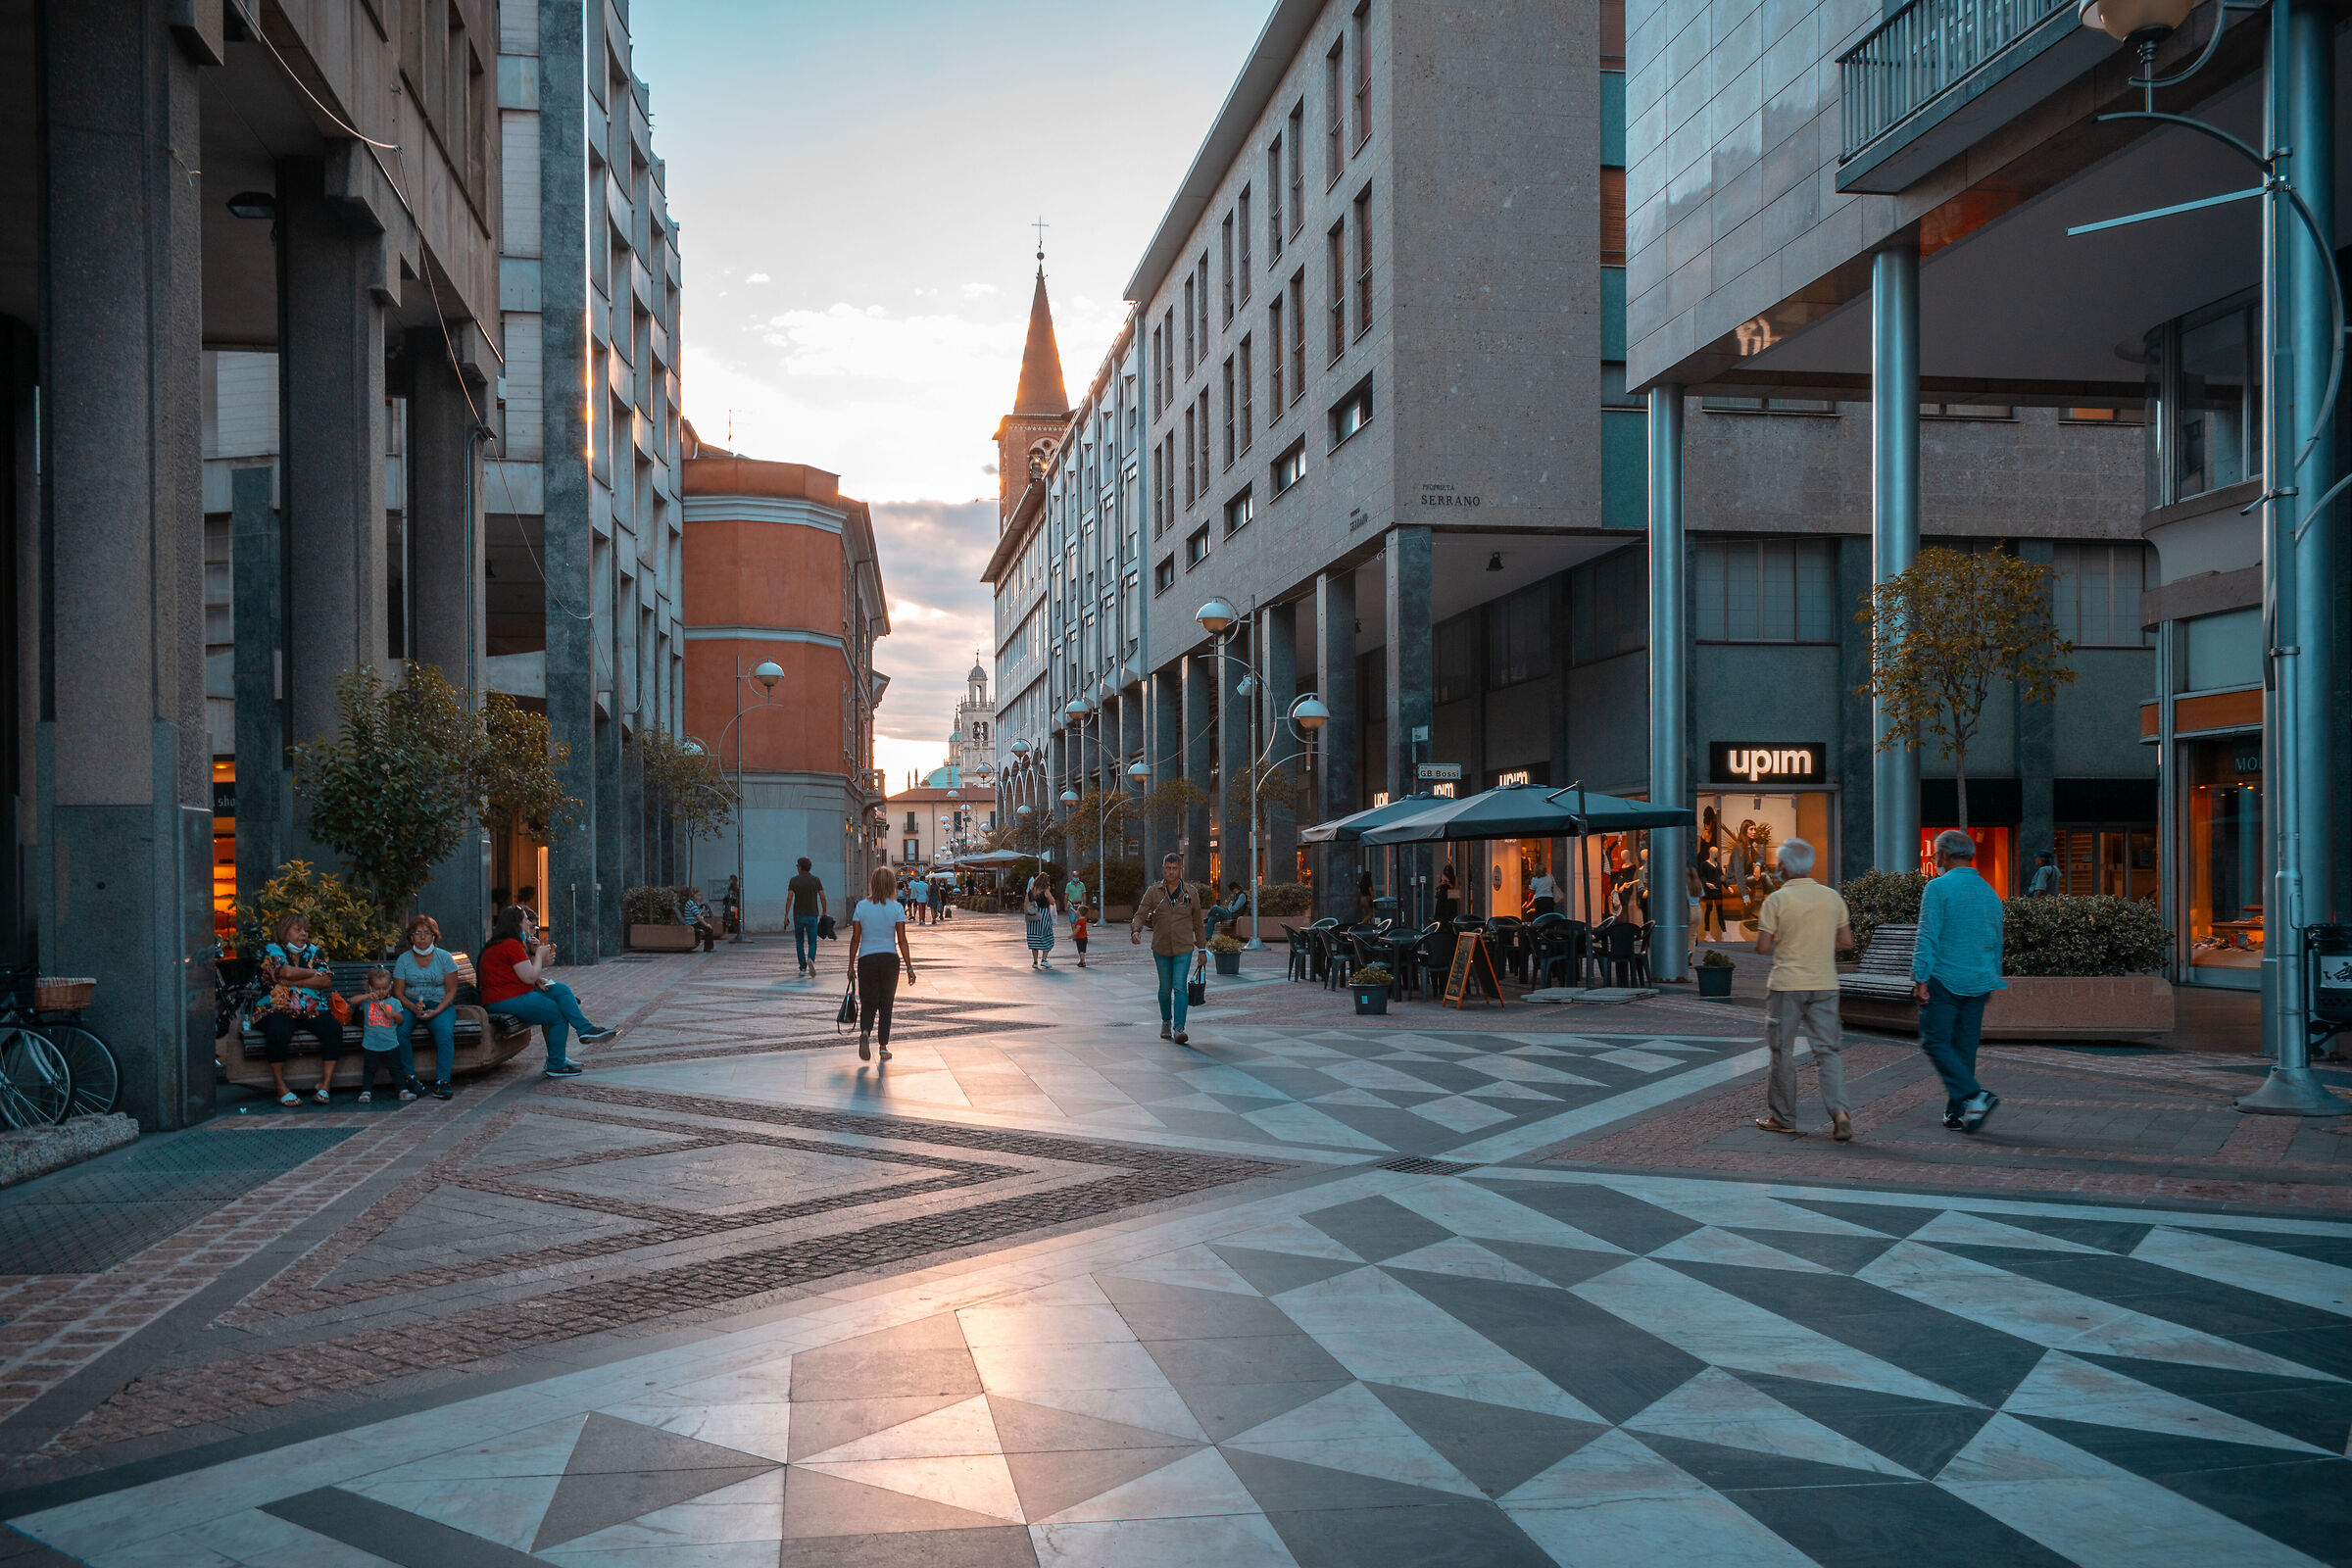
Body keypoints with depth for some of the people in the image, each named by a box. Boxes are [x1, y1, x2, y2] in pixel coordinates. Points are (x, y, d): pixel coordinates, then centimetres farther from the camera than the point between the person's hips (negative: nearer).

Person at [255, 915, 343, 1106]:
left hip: (313, 1010, 4)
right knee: (278, 1033, -36)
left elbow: (326, 981, 1)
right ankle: (281, 1088, -21)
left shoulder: (313, 951, 16)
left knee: (334, 1029, -25)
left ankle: (325, 1086, -20)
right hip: (279, 1010, -4)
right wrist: (313, 973, 0)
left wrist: (293, 982, -8)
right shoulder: (272, 950, 5)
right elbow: (286, 972, -16)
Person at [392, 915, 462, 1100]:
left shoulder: (444, 958, 2)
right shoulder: (403, 959, 6)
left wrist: (436, 1011, -16)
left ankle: (442, 1080, -27)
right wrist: (413, 1007, -17)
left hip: (439, 1006, -1)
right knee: (398, 1030, -31)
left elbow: (451, 990, 0)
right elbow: (398, 992, 3)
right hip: (410, 1005, 1)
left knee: (445, 1032, -33)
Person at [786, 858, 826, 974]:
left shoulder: (794, 880, -4)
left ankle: (803, 968, 10)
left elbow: (789, 898, -12)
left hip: (798, 915, 0)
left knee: (799, 942, 13)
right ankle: (811, 960, -23)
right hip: (812, 915, 0)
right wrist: (824, 912, 10)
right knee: (812, 942, 6)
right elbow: (822, 897, -3)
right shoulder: (816, 880, -1)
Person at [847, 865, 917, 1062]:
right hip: (890, 960, 0)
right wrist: (909, 968, 0)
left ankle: (865, 1032, -22)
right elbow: (902, 941, -5)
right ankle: (883, 1047, 14)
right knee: (886, 1005, 12)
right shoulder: (897, 907, -4)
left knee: (868, 1004, 7)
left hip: (866, 959, 0)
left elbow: (855, 939, 1)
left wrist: (851, 965, 10)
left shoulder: (861, 906, -2)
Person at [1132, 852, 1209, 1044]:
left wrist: (1202, 950, 9)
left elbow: (1198, 923, 7)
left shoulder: (1191, 892, -1)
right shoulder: (1153, 891, -2)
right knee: (1165, 988, 12)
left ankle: (1179, 1029, -18)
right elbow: (1140, 915, -8)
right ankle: (1166, 1022, 35)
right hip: (1161, 948, 1)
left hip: (1184, 949, -1)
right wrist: (1135, 931, -30)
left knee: (1179, 987, -14)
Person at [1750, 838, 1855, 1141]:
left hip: (1787, 984, -3)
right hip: (1824, 985, 3)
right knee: (1828, 1050, 6)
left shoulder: (1776, 900, -9)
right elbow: (1846, 941, 7)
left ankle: (1782, 1118, 16)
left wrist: (1764, 927, 10)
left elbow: (1762, 947, -10)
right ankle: (1839, 1110, -12)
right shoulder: (1832, 897, 3)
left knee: (1783, 1051, 8)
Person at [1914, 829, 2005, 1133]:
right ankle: (1956, 1111, 13)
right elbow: (1996, 942, 19)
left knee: (1935, 1042, -2)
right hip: (1979, 983, 7)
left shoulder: (1939, 887, -9)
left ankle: (1975, 1096, -18)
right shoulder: (1990, 892, 12)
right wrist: (1991, 981, 27)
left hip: (1944, 980, -7)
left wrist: (1920, 978, -12)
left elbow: (1928, 937, -14)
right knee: (1964, 1046, 11)